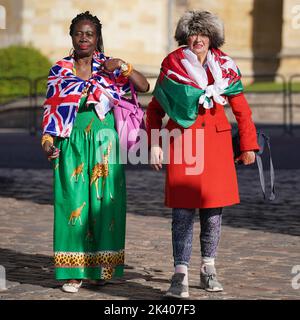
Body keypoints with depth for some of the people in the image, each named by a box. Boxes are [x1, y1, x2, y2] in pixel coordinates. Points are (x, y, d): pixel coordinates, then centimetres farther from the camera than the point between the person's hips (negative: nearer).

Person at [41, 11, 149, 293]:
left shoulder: (108, 67, 7)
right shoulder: (60, 70, 8)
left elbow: (144, 86, 0)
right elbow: (51, 109, 7)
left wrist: (123, 66, -12)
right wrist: (48, 138, -6)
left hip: (104, 142, 0)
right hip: (72, 143, 0)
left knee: (104, 200, -2)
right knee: (73, 201, -3)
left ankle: (102, 265, 9)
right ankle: (74, 271, 1)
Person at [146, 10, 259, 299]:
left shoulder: (224, 66, 5)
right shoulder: (172, 65, 2)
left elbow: (241, 109, 11)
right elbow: (155, 109, 8)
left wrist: (248, 145, 8)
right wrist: (154, 144, 0)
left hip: (216, 142, 2)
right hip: (182, 142, -2)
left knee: (213, 209, 6)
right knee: (182, 210, -8)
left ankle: (208, 270, 18)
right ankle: (180, 275, -9)